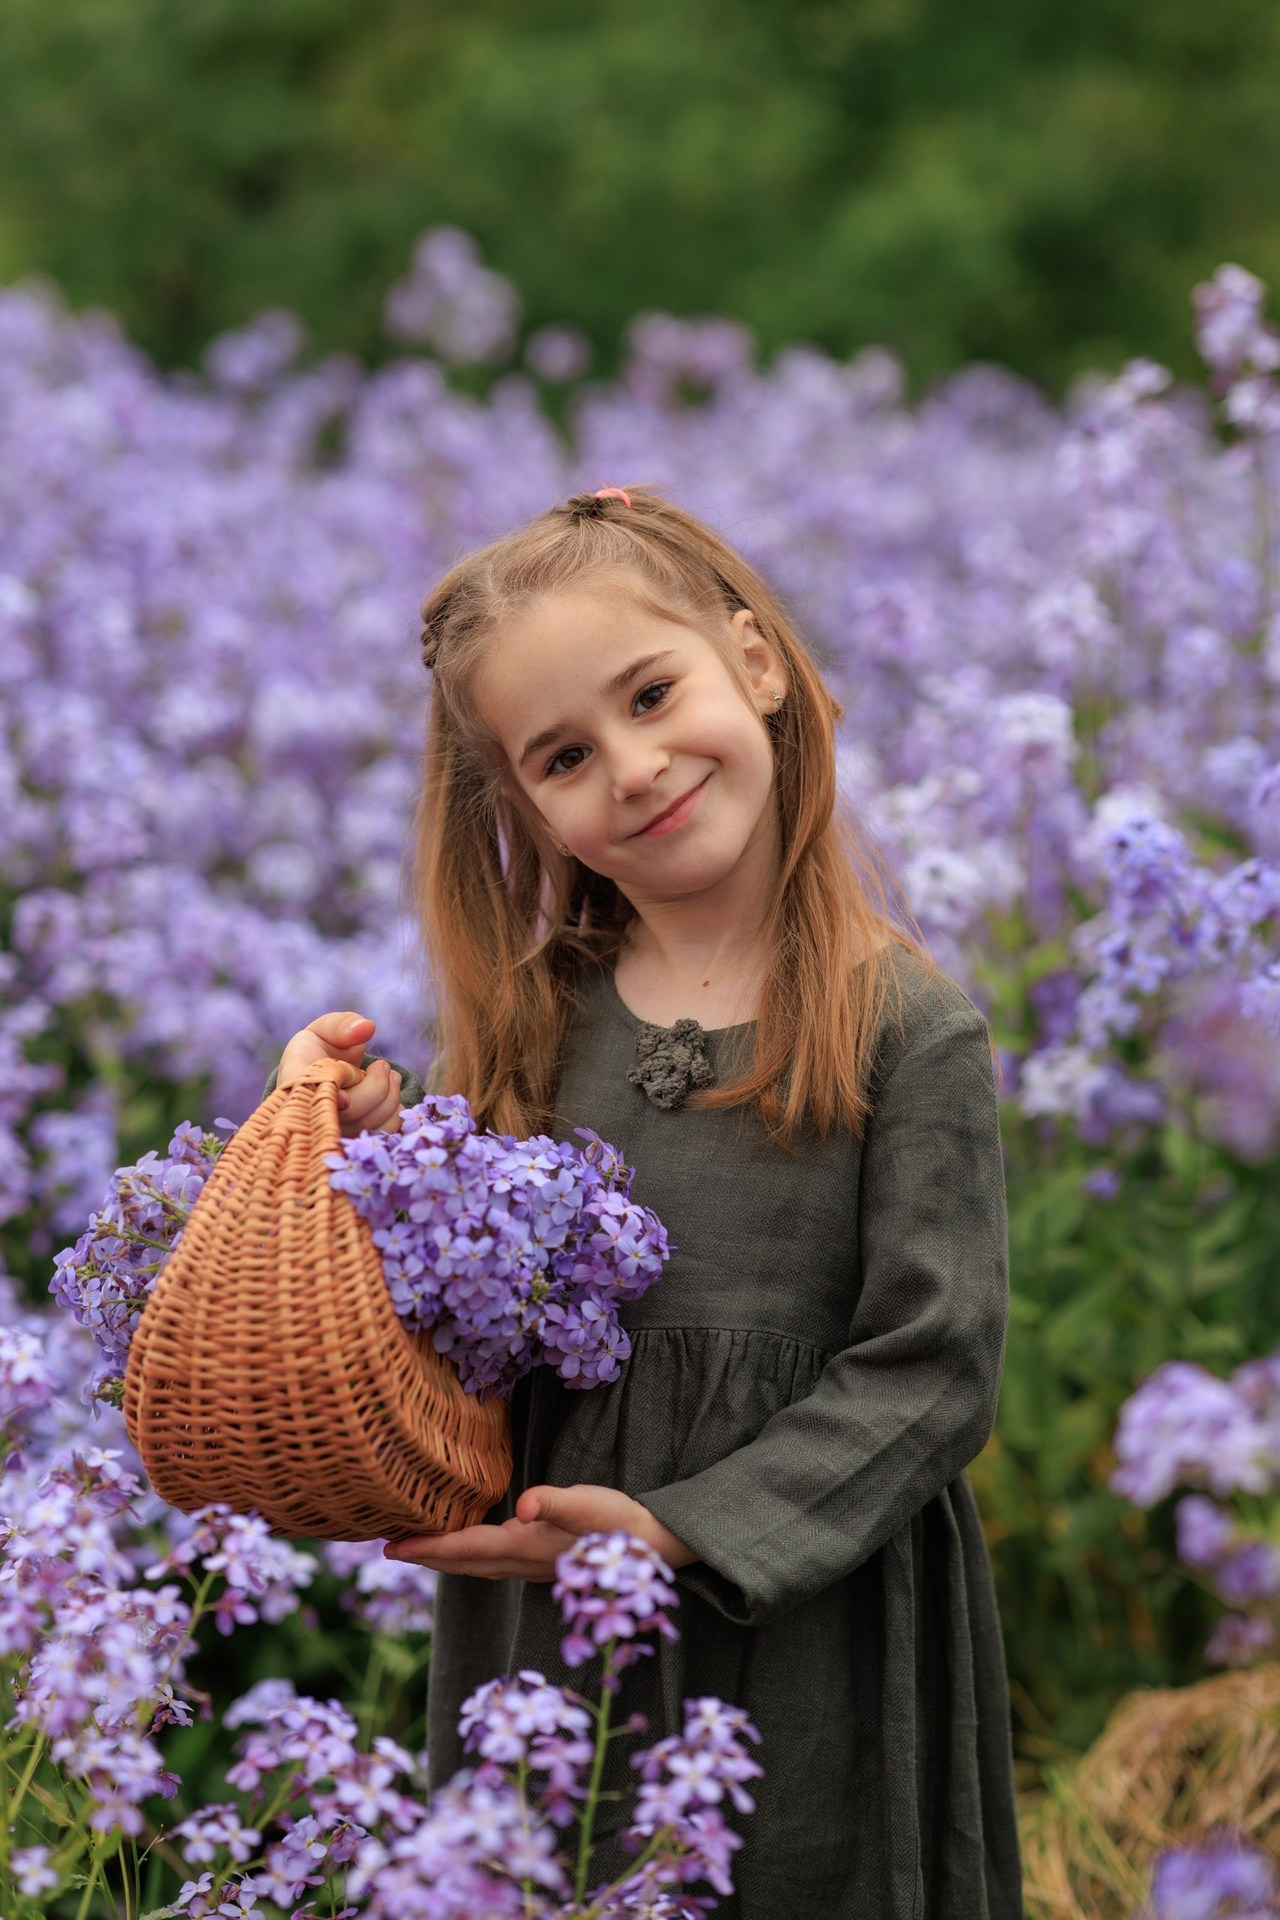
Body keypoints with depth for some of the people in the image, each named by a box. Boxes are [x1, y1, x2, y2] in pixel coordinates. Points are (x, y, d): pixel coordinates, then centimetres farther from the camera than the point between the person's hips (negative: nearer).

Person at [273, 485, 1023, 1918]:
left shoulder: (905, 1022, -9)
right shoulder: (531, 1019, 3)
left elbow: (932, 1368, -12)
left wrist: (680, 1529, -17)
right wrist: (376, 1148, -10)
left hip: (807, 1624, -3)